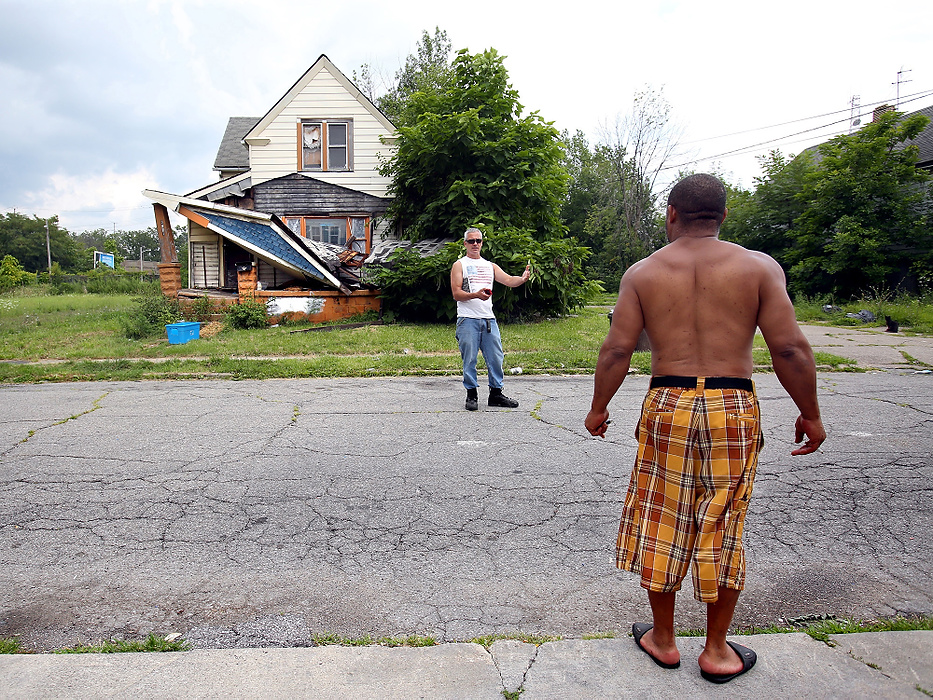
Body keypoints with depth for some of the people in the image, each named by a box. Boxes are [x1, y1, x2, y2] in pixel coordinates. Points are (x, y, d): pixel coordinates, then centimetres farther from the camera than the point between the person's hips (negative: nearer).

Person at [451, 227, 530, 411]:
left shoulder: (490, 266, 19)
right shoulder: (459, 265, 6)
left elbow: (509, 280, 7)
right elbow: (456, 293, -4)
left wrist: (523, 278, -15)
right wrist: (475, 295, -21)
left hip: (489, 319, 5)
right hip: (468, 320, -4)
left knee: (496, 358, 5)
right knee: (469, 359, -2)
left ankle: (496, 393, 15)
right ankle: (471, 395, 8)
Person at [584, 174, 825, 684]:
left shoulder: (642, 273, 2)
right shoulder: (759, 266, 1)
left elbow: (617, 348, -3)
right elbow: (790, 348, -5)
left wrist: (598, 407, 8)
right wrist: (810, 413, 6)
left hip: (667, 406, 0)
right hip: (734, 409, 0)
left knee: (661, 523, 13)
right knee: (721, 528, 13)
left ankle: (662, 639, 28)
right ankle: (717, 650, 26)